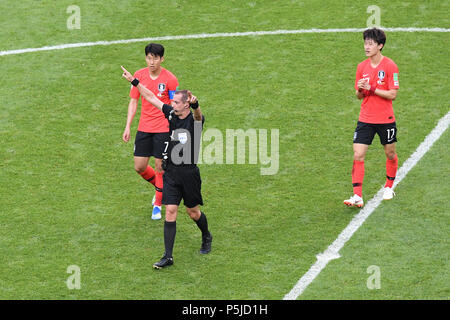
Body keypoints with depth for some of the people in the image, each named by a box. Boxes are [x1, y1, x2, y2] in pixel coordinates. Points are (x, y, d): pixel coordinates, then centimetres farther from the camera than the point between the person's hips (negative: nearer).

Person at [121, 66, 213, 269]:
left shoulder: (195, 119, -13)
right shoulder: (172, 114, 3)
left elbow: (198, 115, -39)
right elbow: (151, 98, 13)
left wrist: (195, 105, -61)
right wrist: (134, 81, 13)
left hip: (189, 173, -4)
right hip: (171, 172, 4)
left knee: (193, 212, 10)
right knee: (170, 211, -2)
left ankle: (206, 237, 41)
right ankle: (168, 256, -3)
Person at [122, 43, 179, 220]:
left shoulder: (170, 79, -10)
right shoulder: (139, 75, 0)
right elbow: (133, 102, 8)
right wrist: (127, 127, 4)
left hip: (163, 129, -4)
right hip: (144, 127, 4)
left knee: (160, 166, -1)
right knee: (139, 167, 3)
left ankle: (158, 204, 16)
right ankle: (159, 186, 34)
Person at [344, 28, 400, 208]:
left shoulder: (390, 66, -10)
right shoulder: (362, 67, 5)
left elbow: (392, 94, -13)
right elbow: (359, 96, 11)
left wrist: (371, 88, -19)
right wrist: (360, 89, -11)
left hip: (385, 119, -3)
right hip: (365, 119, 3)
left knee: (390, 154, 11)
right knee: (358, 156, -8)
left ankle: (388, 188, 34)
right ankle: (357, 197, -9)